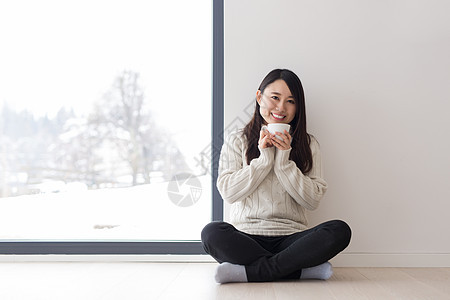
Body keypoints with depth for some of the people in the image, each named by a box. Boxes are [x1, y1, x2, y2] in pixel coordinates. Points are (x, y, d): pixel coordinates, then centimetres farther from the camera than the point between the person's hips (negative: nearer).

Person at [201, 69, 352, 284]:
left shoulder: (308, 145, 12)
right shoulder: (237, 141, 10)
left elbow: (312, 200, 1)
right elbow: (228, 192, -2)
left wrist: (283, 161, -7)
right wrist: (264, 159, -7)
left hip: (290, 238, 1)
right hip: (246, 237, -1)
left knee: (340, 231, -27)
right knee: (212, 233, -33)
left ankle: (249, 272, -24)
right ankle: (305, 269, -24)